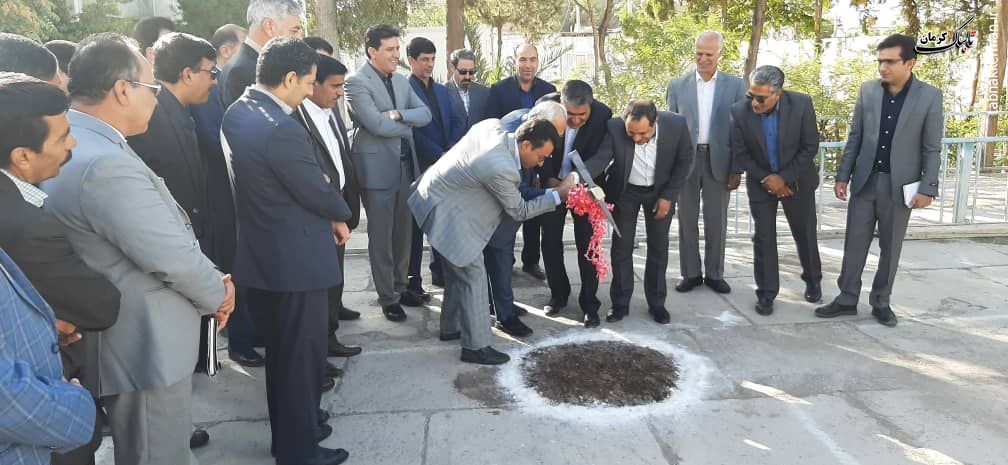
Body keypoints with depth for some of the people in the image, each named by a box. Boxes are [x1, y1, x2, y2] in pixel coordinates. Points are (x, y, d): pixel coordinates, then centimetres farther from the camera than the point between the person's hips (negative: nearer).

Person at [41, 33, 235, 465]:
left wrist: (209, 283, 4)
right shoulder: (106, 165, -28)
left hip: (125, 341, 10)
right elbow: (174, 257, -24)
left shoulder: (71, 145, 5)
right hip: (146, 349, -10)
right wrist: (218, 294, -5)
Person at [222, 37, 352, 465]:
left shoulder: (237, 113, 4)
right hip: (294, 260, -9)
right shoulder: (282, 129, -26)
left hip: (259, 254, 10)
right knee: (302, 356, 7)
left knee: (280, 352, 22)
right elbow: (319, 192, -18)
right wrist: (340, 215, 3)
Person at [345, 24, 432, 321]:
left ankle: (400, 286, 29)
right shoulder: (356, 82, -10)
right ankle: (387, 297, 13)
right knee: (381, 236, 3)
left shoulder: (401, 81, 13)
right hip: (377, 168, -7)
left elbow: (425, 114, 4)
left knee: (404, 232, 14)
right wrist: (408, 127, -4)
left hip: (406, 165, 7)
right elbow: (376, 125, -20)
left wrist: (398, 114, -14)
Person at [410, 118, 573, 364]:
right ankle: (475, 346, 10)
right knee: (474, 275, -1)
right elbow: (519, 211, -13)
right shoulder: (501, 169, -31)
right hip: (446, 214, -10)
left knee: (458, 270, 21)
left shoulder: (493, 125, -8)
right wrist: (558, 194, -7)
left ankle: (451, 327, 37)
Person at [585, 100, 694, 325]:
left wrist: (668, 196, -12)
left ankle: (656, 303, 22)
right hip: (625, 191, 0)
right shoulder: (615, 128, -28)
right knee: (621, 246, 3)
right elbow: (601, 157, -34)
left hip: (660, 191, 1)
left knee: (658, 247, 7)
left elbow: (685, 160, -11)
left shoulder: (676, 124, -25)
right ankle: (620, 303, 17)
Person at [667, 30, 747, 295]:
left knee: (716, 221, 7)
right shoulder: (677, 86, 5)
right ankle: (691, 273, 17)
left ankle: (714, 274, 18)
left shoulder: (735, 86, 3)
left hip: (719, 161, -1)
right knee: (687, 220, 7)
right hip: (685, 160, 1)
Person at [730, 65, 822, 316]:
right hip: (760, 182, 0)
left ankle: (812, 279, 38)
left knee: (805, 233, 15)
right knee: (763, 238, -1)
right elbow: (740, 153, -10)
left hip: (797, 180, 0)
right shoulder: (739, 111, -19)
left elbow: (810, 147, -12)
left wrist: (785, 178, -17)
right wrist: (766, 178, -17)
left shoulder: (801, 104, -19)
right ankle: (766, 293, 10)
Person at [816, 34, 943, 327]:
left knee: (891, 248, 8)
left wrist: (928, 188, -9)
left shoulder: (930, 96, -6)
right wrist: (843, 175, 3)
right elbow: (855, 137, 6)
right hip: (865, 180, 2)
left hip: (900, 185, -2)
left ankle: (881, 302, 22)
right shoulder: (867, 90, 1)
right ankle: (847, 299, 16)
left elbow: (932, 149, -4)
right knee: (854, 243, 6)